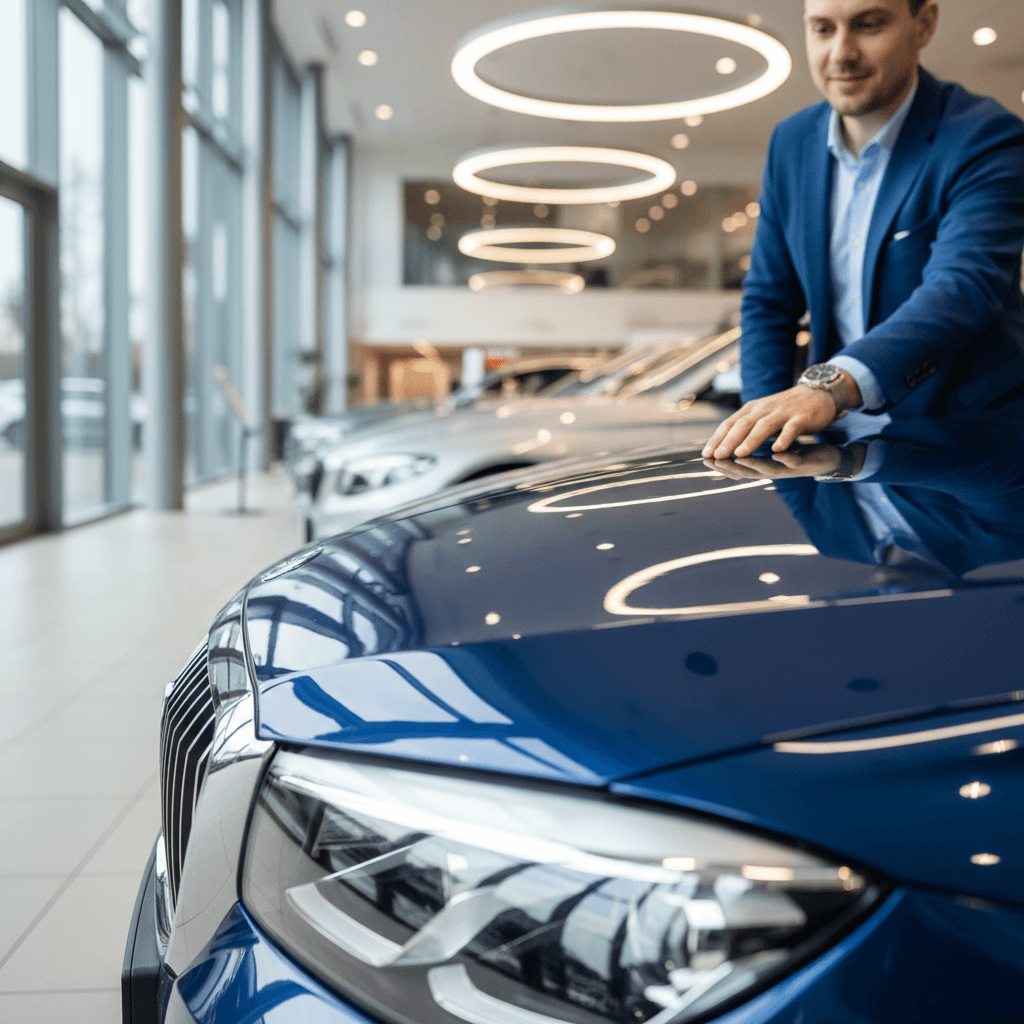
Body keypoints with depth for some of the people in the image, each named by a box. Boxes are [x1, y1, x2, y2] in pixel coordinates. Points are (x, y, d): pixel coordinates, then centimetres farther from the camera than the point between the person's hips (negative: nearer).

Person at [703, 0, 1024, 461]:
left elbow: (961, 288, -29)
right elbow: (768, 301, 11)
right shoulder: (792, 143, 6)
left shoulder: (986, 138, -12)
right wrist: (766, 426, -6)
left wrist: (830, 384, -46)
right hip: (846, 440, 5)